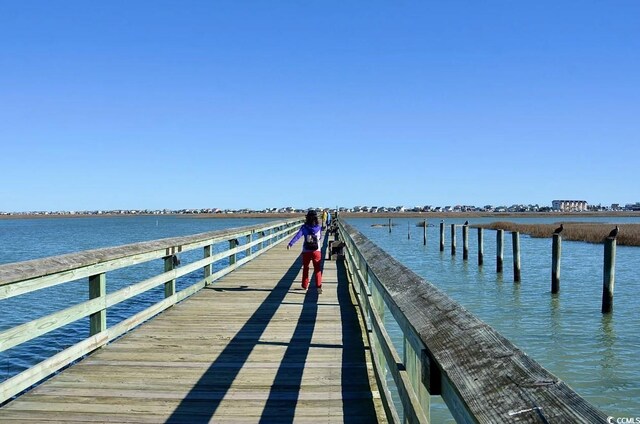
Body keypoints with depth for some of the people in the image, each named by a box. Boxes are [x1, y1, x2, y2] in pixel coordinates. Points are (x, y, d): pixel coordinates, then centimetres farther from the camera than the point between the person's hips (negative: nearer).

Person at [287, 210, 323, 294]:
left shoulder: (304, 227, -7)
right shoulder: (318, 227, -3)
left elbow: (297, 236, -20)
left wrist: (290, 244, -28)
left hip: (306, 251, 0)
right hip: (316, 251, 0)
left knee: (305, 268, 18)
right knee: (317, 269, 4)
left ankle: (305, 285, 27)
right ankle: (319, 286, -9)